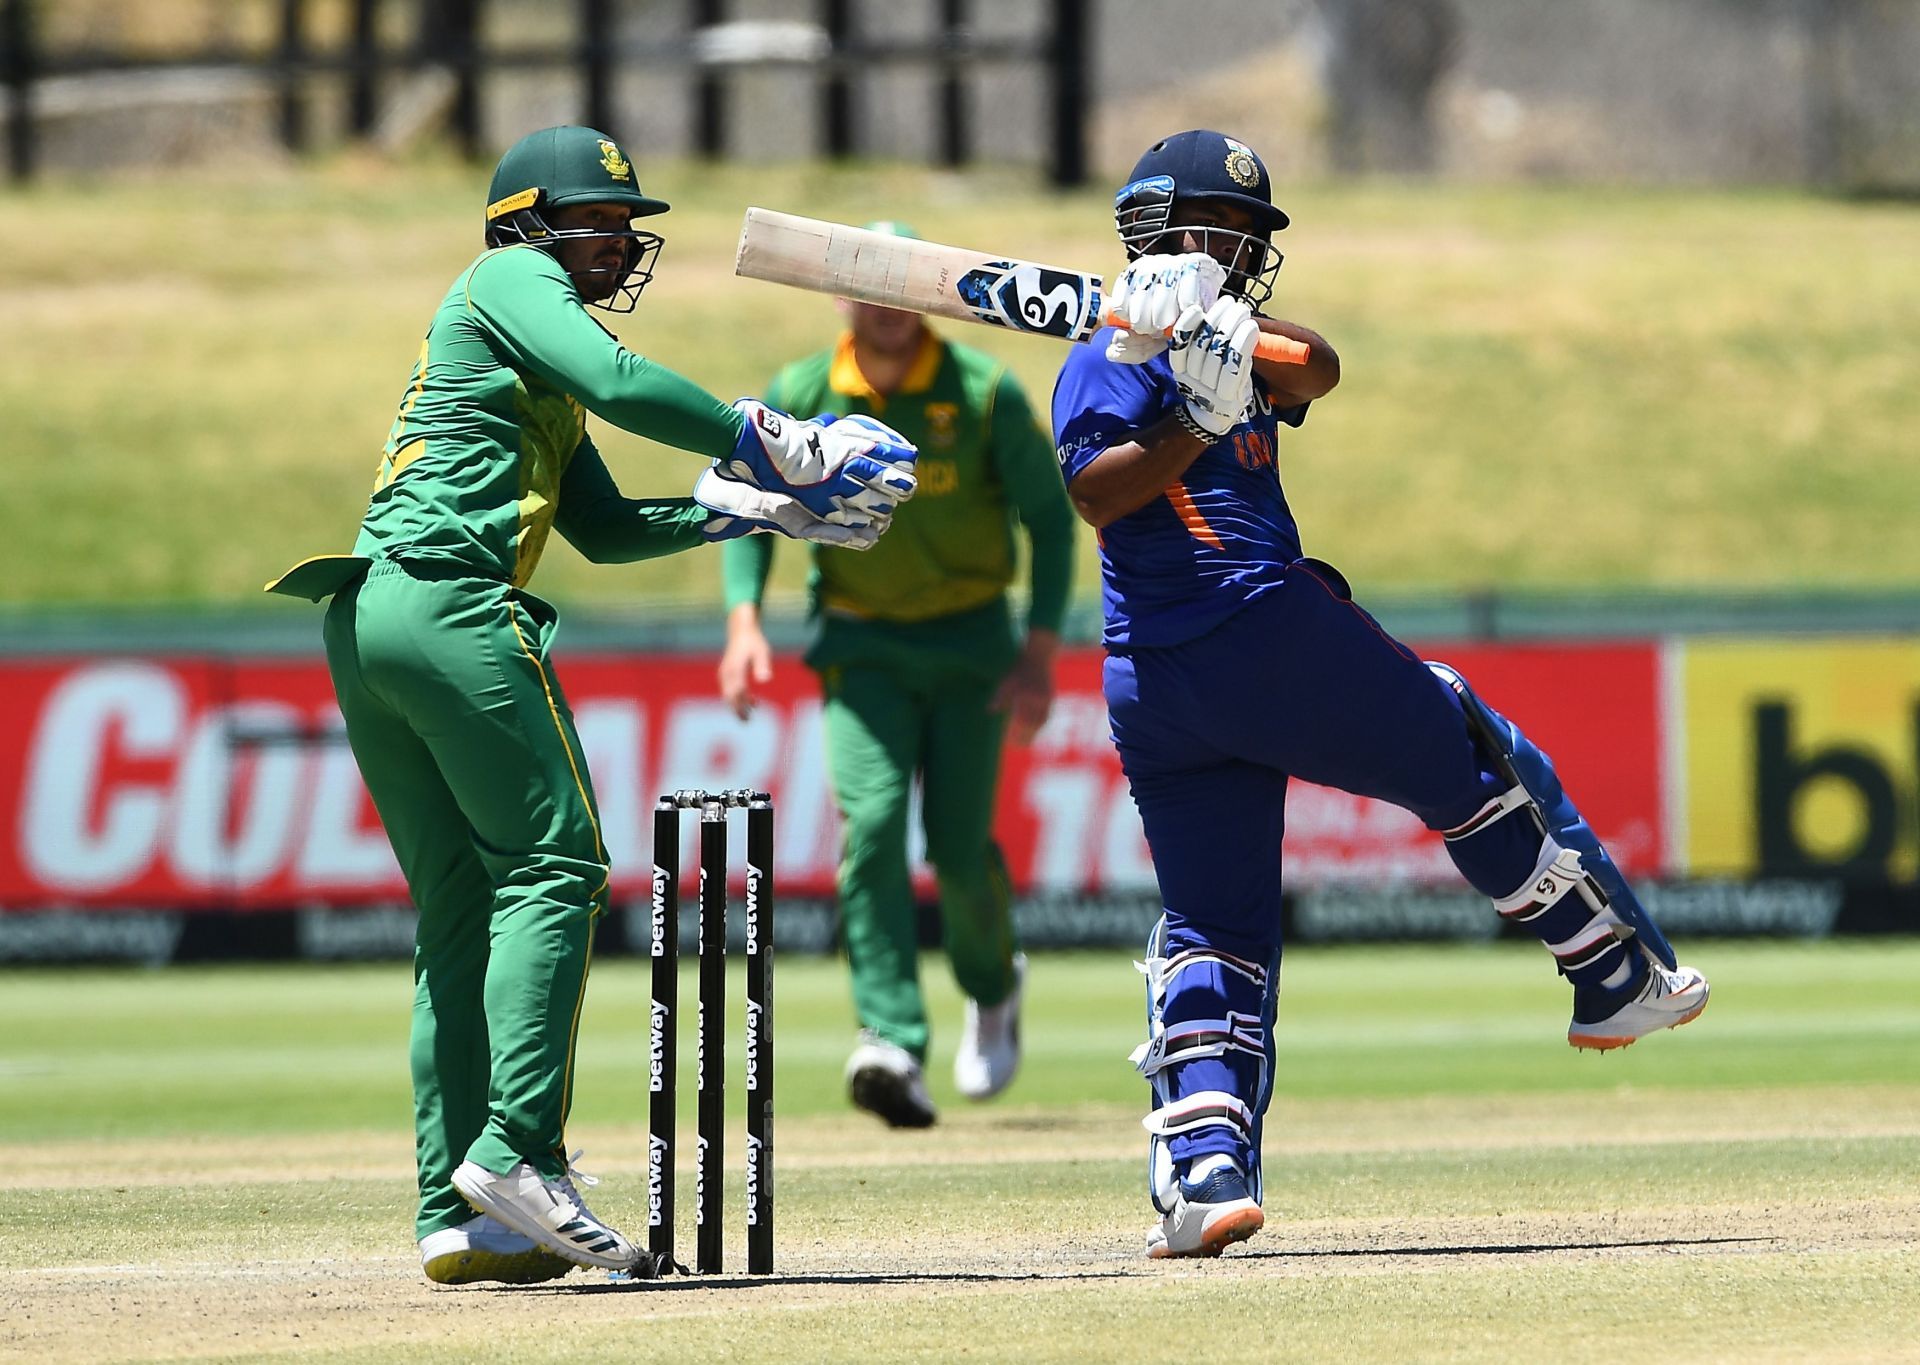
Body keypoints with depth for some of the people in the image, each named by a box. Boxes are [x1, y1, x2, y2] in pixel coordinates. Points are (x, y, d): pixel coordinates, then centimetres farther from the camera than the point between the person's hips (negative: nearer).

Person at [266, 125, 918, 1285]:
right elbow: (617, 381, -16)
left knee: (459, 910, 7)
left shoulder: (543, 384, 29)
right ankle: (514, 1150, -21)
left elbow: (606, 529, 26)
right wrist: (764, 441, -9)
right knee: (552, 865, -9)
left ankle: (457, 1214, 3)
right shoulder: (510, 281, 2)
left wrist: (750, 509, 15)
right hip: (454, 599, -10)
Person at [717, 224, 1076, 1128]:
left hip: (970, 644, -1)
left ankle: (993, 986, 30)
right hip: (860, 646, 1)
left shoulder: (985, 394, -10)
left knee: (959, 844, -4)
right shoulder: (798, 399, -5)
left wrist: (1040, 648, -12)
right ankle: (892, 1045, -30)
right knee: (870, 820, -20)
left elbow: (1049, 515, -4)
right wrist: (744, 619, -10)